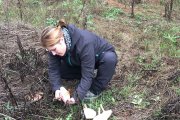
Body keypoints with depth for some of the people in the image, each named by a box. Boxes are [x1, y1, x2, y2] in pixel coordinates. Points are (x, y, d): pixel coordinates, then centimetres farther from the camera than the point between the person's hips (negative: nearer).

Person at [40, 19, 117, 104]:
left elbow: (87, 74, -38)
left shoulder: (84, 43, -41)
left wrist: (77, 96, -43)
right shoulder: (54, 44, -23)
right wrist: (57, 88, -34)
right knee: (61, 68, -14)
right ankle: (90, 79, 3)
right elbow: (53, 68, -19)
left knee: (109, 58, -39)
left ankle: (95, 90, -18)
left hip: (104, 56, -5)